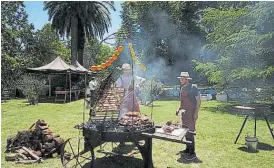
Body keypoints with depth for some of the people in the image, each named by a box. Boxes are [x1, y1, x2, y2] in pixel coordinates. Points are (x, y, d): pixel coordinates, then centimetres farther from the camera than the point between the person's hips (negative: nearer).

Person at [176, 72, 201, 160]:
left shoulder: (193, 87, -12)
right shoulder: (182, 88, 11)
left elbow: (198, 100, -13)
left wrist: (196, 112, -18)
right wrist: (179, 108, 11)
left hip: (191, 113, -8)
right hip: (184, 113, 8)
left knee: (190, 132, -7)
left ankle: (192, 153, 3)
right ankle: (188, 149, 28)